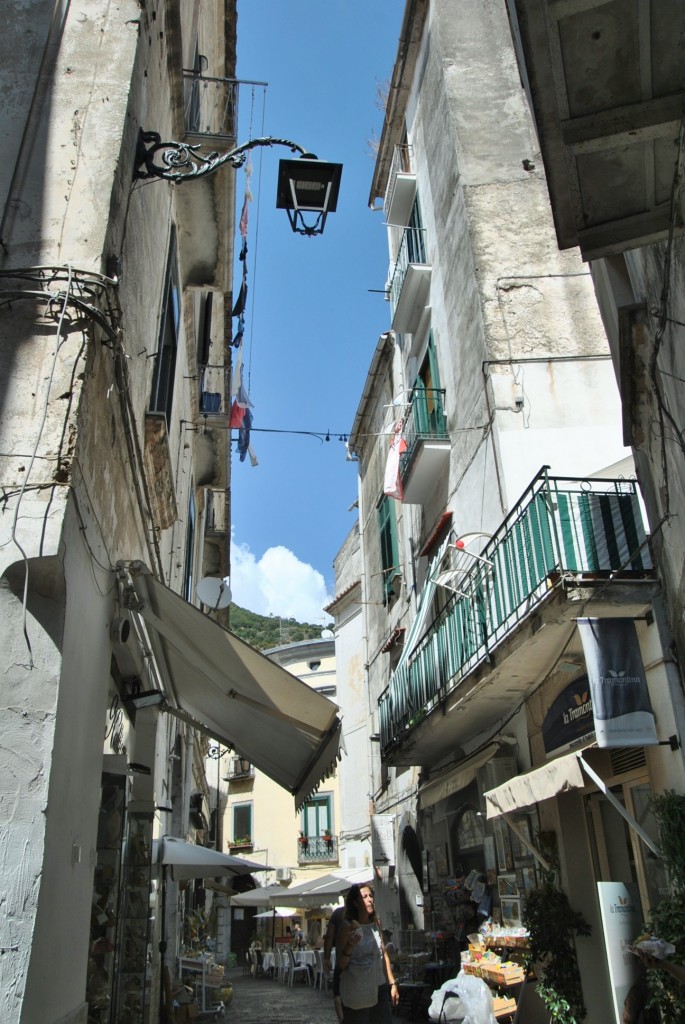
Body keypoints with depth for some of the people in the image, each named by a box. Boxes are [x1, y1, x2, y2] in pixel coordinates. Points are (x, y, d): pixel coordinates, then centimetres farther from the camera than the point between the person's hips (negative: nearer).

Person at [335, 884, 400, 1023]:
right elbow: (340, 965, -11)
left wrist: (392, 983, 15)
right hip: (356, 993, -5)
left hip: (379, 989, 5)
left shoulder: (375, 923, 6)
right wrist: (349, 947, -28)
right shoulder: (347, 927, -11)